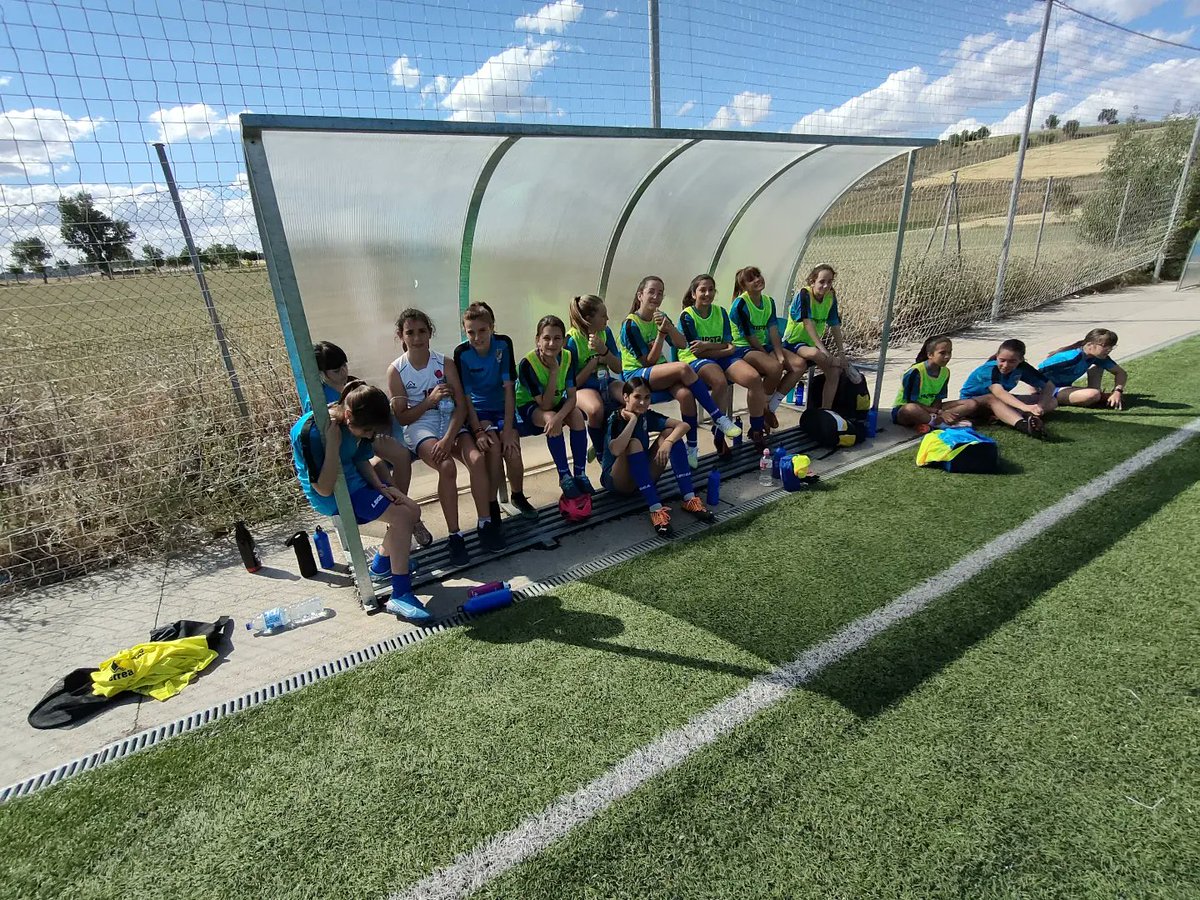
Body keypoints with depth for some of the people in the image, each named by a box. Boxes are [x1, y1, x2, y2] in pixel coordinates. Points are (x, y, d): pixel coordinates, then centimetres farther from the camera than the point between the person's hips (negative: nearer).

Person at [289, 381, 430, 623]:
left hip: (355, 479, 8)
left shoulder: (353, 423, -7)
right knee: (401, 517, -20)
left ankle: (381, 566, 25)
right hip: (331, 496, -8)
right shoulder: (311, 432, -28)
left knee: (412, 511, 2)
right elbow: (325, 488, -26)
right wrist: (333, 444, -34)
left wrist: (381, 487, -8)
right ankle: (400, 595, -14)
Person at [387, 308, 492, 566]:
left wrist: (448, 439, -19)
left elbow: (461, 406, -5)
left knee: (477, 459, -27)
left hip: (451, 422, 2)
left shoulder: (445, 363, 2)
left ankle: (485, 523, -13)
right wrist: (429, 400, -14)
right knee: (447, 467, -31)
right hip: (419, 427, -2)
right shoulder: (396, 370, -1)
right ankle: (455, 536, -21)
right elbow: (401, 417, 0)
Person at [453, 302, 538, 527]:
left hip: (503, 408, 1)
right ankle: (492, 508, -11)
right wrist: (478, 431, -24)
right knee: (493, 447, -28)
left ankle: (518, 495, 8)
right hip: (478, 411, -1)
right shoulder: (461, 353, -15)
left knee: (511, 448, -23)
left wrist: (508, 429, -21)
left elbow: (509, 389, -15)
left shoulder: (503, 344, -14)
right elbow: (466, 398, -12)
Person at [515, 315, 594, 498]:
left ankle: (580, 474, -16)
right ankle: (564, 476, -22)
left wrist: (560, 416, -38)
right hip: (528, 405, -4)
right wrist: (554, 371, -32)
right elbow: (545, 405, -28)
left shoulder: (567, 357, -15)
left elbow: (571, 397, -18)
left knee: (577, 415, -27)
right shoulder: (528, 363, -28)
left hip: (556, 402, 4)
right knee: (550, 418, -35)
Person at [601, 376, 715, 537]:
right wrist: (633, 419, -28)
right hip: (617, 481, -5)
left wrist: (667, 442, -31)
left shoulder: (647, 416, -2)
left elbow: (683, 425, -13)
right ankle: (656, 509, -37)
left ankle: (689, 499, -20)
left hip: (644, 477, 5)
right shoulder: (615, 420, -16)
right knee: (634, 443, -33)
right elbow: (615, 450, -38)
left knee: (670, 433, -12)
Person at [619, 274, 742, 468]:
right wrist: (661, 332, -20)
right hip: (636, 375, -5)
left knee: (686, 394, -30)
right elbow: (649, 361, -14)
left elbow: (681, 344, -2)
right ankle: (719, 418, -25)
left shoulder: (660, 316, 9)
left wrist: (668, 326, -18)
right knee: (683, 368, -33)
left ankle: (692, 446, -19)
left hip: (661, 373, 6)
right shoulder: (631, 324, -11)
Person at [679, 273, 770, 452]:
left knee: (755, 378, -22)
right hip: (695, 359, -5)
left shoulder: (720, 311, 10)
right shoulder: (687, 316, -4)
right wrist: (725, 350, -10)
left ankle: (757, 431, -6)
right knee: (720, 383, -38)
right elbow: (697, 351, -10)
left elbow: (727, 344, 4)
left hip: (722, 357, 5)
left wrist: (706, 345, -12)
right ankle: (718, 434, -18)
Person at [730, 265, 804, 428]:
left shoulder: (769, 301, 7)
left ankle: (770, 407, -4)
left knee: (800, 364, -10)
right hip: (743, 348, -8)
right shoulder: (741, 304, -14)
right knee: (775, 367, -34)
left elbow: (773, 331, -2)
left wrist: (780, 355, -16)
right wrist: (771, 357, -12)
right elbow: (750, 337, -15)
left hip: (764, 346, 8)